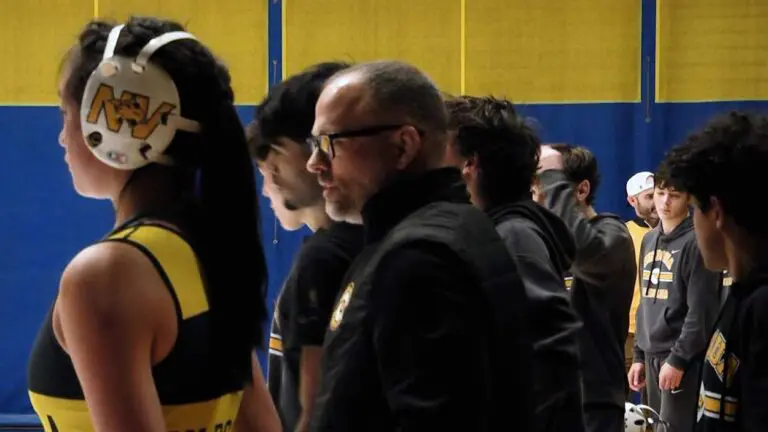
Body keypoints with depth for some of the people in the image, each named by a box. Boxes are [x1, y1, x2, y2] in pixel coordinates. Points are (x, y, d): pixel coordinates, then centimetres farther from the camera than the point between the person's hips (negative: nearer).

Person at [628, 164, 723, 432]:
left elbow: (702, 311, -15)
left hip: (683, 359, -7)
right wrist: (639, 355, 15)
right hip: (652, 356, 7)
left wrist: (679, 359, -17)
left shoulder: (696, 242, -10)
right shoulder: (649, 240, 14)